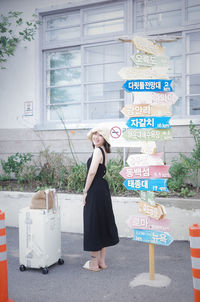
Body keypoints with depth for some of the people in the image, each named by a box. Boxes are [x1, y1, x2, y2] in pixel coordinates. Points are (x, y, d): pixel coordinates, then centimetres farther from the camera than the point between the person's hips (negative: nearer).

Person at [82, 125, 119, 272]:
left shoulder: (98, 150, -14)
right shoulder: (104, 152, 13)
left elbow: (92, 172, -22)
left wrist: (85, 191, -13)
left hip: (95, 191, -9)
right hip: (103, 190, 9)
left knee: (93, 225, 2)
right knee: (103, 223, 14)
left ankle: (94, 263, 14)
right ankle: (102, 261, 26)